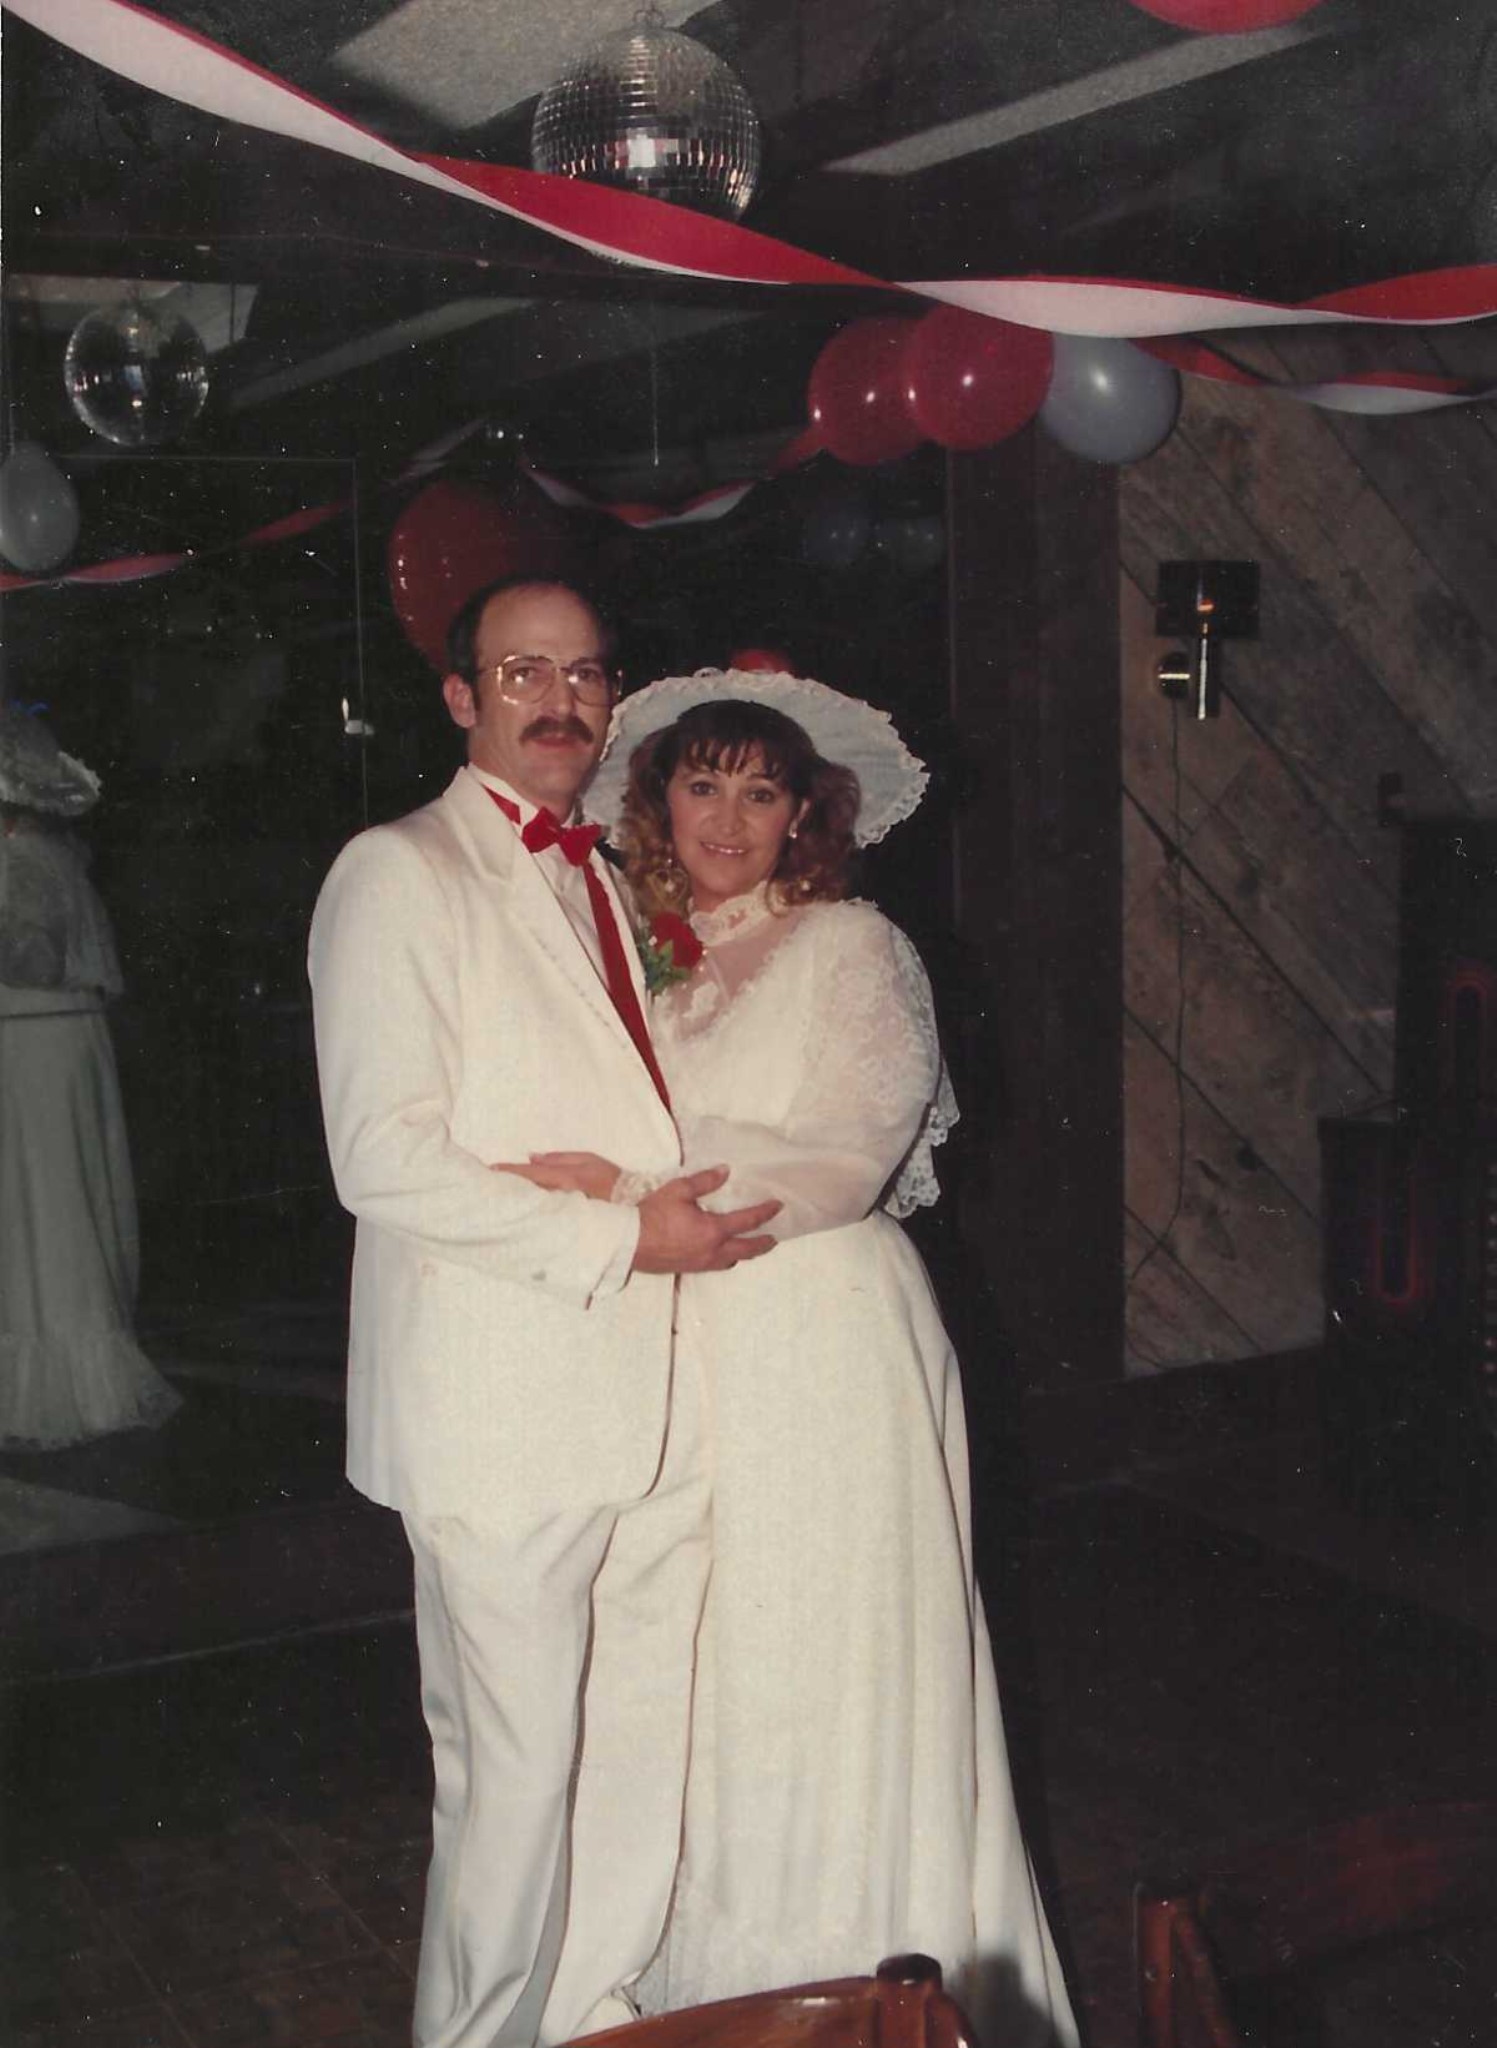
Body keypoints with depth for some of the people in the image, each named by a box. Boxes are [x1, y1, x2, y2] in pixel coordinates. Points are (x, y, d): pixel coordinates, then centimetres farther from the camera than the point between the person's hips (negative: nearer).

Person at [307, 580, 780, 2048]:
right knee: (514, 1768, 0)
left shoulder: (600, 881, 18)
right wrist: (619, 1239, -16)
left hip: (651, 1401, 7)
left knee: (645, 1749, 13)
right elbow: (385, 1159, -16)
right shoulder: (396, 876, -6)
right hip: (505, 1412, -7)